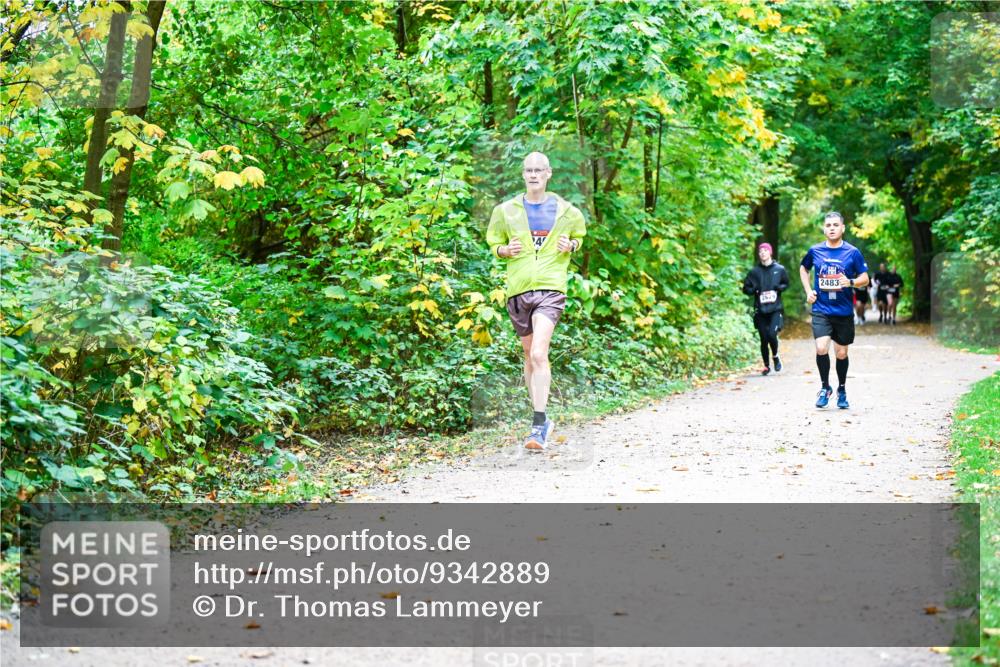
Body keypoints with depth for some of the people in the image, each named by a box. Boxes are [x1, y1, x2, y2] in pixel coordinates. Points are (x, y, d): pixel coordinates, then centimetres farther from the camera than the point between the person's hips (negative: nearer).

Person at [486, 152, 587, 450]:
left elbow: (579, 235, 23)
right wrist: (506, 250, -6)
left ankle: (539, 424, -18)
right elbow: (494, 243, 17)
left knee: (538, 354, -19)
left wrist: (571, 245, 0)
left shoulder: (565, 211, 7)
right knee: (529, 355, 13)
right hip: (518, 290, 3)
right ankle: (541, 419, 27)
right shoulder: (506, 210, 8)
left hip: (550, 289, -3)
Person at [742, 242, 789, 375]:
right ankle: (766, 365, 20)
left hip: (775, 309, -2)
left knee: (772, 335, -17)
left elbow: (786, 284, 16)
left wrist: (779, 287, -6)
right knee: (764, 339, 4)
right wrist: (754, 290, -10)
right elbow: (746, 288, 11)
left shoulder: (780, 269, 4)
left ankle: (775, 356, 12)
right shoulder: (754, 272, 6)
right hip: (760, 310, 2)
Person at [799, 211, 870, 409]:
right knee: (821, 348, -17)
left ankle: (842, 390, 30)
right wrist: (808, 291, 8)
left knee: (841, 353, 9)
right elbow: (803, 269, 22)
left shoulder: (852, 252, -2)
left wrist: (851, 282, -20)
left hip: (844, 311, 0)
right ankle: (825, 387, 4)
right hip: (821, 310, 0)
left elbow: (865, 278, 2)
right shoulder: (815, 251, 2)